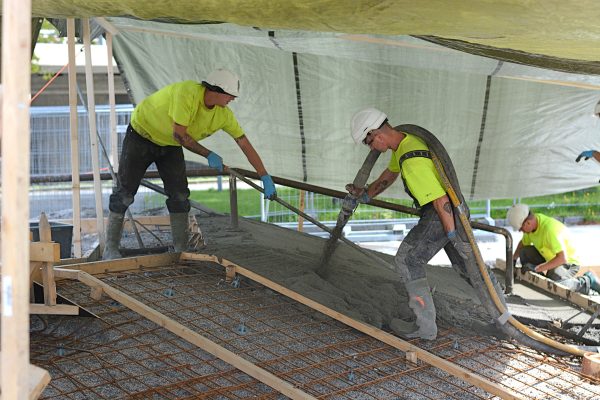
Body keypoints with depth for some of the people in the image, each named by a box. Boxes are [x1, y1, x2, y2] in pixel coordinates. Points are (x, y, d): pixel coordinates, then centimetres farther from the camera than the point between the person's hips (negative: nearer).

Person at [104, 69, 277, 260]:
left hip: (170, 144, 6)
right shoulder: (188, 93, -35)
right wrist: (209, 155, -27)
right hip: (141, 134, -6)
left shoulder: (223, 114, -15)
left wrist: (265, 178, -13)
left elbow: (245, 144, -11)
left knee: (179, 195, -3)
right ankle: (110, 249, 5)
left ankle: (181, 250, 5)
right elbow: (179, 135, -33)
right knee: (125, 192, -3)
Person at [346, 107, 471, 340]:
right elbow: (390, 174, 25)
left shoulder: (412, 161, -28)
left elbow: (440, 200, -28)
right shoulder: (404, 142, 5)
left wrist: (453, 237, -24)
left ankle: (424, 326, -8)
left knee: (407, 261, -9)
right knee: (463, 263, 22)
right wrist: (365, 195, 36)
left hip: (442, 214, -10)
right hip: (451, 210, 10)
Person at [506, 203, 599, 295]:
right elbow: (523, 243, 14)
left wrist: (537, 268, -37)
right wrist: (513, 259, 0)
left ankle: (585, 282, -8)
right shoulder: (531, 223, -8)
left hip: (568, 261, -8)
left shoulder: (549, 228, -34)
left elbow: (562, 258, -37)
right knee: (524, 252, -7)